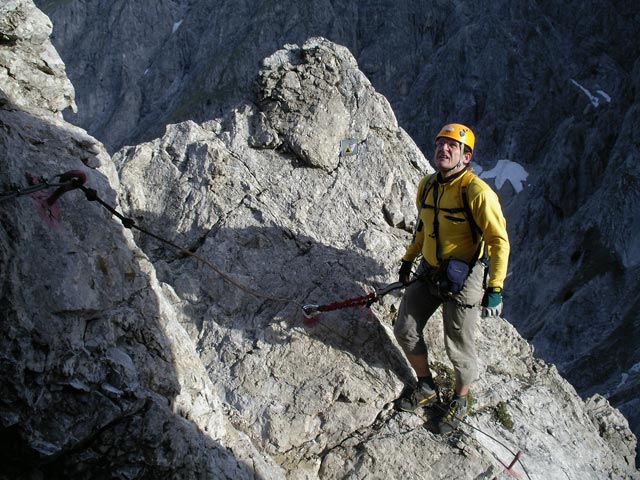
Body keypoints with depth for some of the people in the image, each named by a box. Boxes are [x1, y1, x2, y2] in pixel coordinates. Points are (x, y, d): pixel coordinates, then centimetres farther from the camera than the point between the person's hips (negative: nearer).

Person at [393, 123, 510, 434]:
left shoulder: (477, 192, -21)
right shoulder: (427, 186, 1)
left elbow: (499, 242, -17)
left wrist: (494, 289, -19)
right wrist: (408, 260, 23)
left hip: (463, 281, -7)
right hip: (428, 274, 7)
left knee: (458, 348, 6)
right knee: (405, 331, 11)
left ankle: (460, 402, 33)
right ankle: (426, 389, 34)